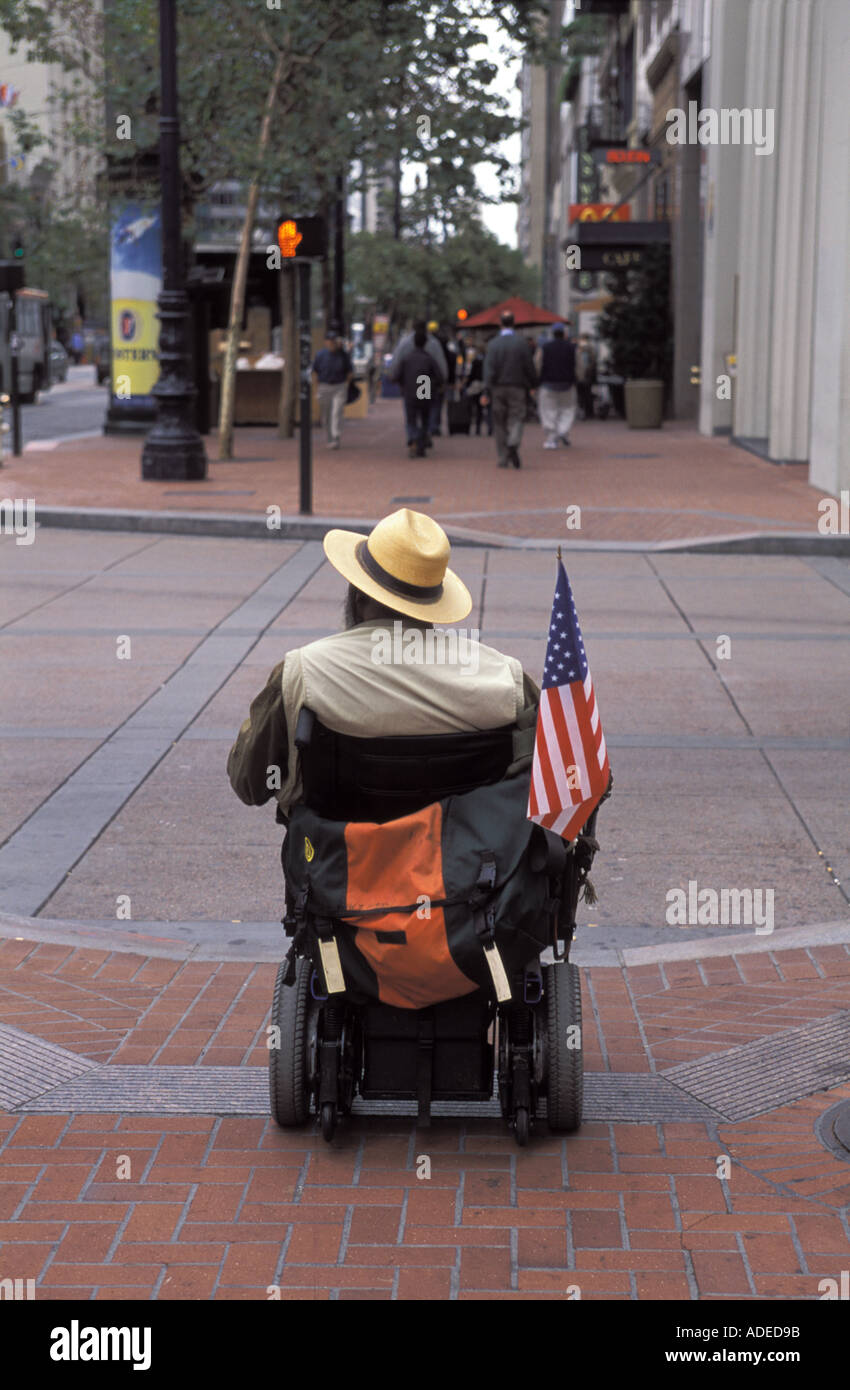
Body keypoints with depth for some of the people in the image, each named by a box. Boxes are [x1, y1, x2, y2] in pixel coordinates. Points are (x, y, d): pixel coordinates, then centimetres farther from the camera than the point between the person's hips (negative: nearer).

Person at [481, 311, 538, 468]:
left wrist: (486, 392, -9)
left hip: (498, 387, 1)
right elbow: (529, 366, -2)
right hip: (517, 387, -1)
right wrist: (533, 385, 12)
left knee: (500, 422, 8)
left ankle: (503, 458, 8)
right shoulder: (521, 342, -4)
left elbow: (489, 368, -7)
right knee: (516, 418, 2)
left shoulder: (493, 344, -2)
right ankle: (513, 444, -28)